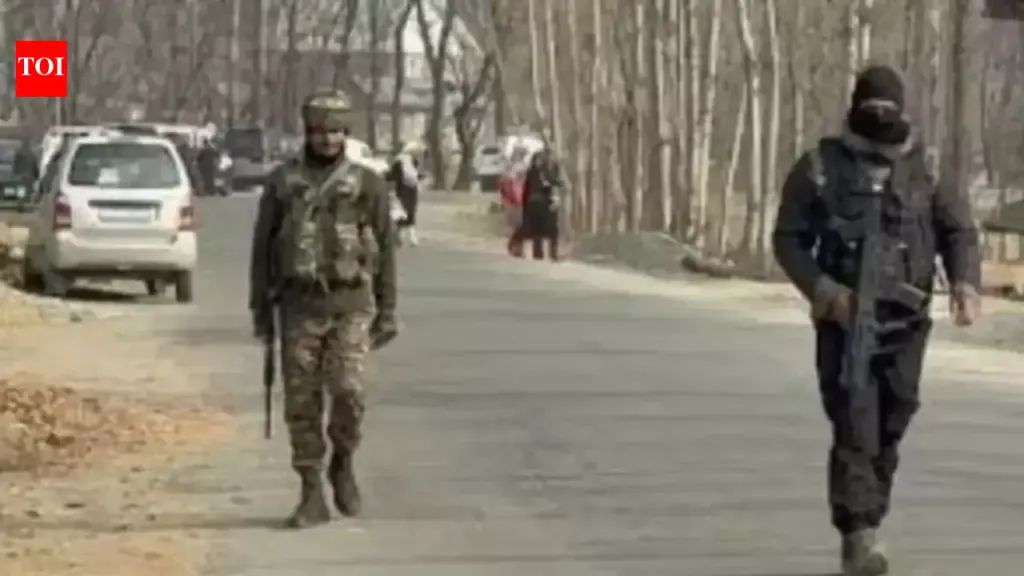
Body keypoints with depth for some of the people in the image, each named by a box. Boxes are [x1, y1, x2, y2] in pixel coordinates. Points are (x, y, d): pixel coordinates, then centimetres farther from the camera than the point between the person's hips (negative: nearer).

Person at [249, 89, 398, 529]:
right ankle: (313, 497, 6)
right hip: (300, 306, 1)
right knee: (302, 402, -1)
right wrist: (260, 309, 4)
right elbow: (263, 247, 8)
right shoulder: (283, 182, 5)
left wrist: (388, 312, 1)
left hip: (350, 306, -1)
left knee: (347, 391, -16)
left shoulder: (367, 184, 2)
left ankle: (342, 465, 11)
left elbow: (384, 250, 4)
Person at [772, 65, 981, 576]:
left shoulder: (926, 167, 4)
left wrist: (965, 283, -14)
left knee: (888, 433, 9)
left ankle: (866, 527, 24)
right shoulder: (820, 167, -1)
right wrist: (826, 293, -14)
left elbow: (957, 230, 5)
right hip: (844, 322, -2)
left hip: (905, 324, 3)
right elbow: (789, 240, 1)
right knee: (855, 432, -12)